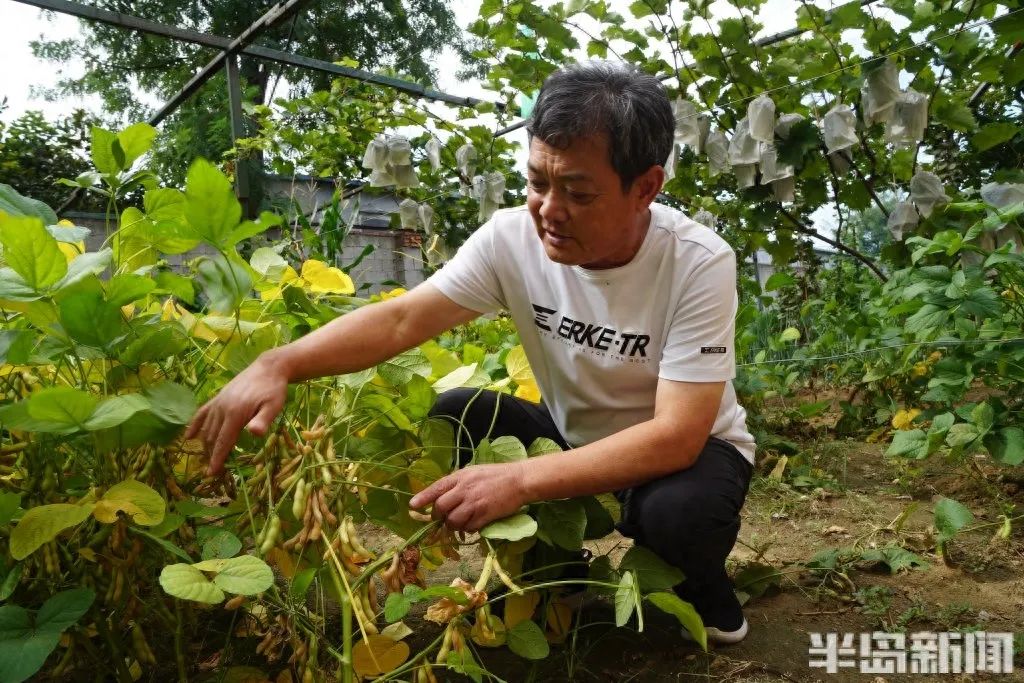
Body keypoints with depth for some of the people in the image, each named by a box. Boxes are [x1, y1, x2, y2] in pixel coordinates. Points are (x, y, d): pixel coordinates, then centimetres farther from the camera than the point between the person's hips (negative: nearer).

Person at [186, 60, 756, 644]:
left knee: (677, 512, -36)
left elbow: (676, 436, -33)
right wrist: (279, 364, -39)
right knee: (453, 417, -19)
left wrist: (518, 481, -42)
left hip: (688, 448, -3)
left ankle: (702, 590, 2)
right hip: (574, 436, 4)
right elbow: (402, 318, -21)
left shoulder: (699, 265, -27)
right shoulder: (512, 237, -18)